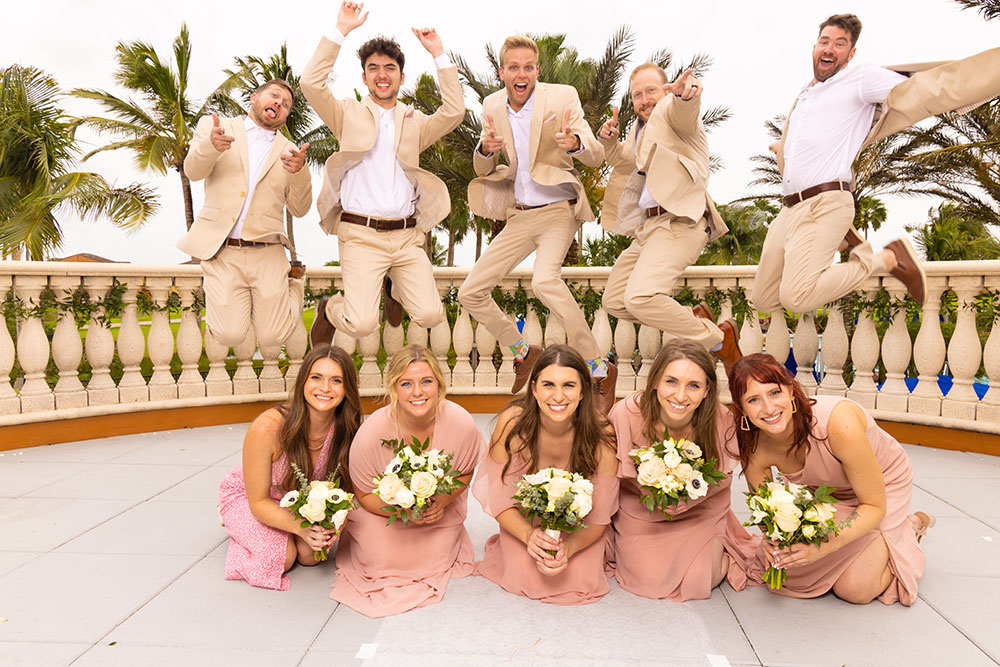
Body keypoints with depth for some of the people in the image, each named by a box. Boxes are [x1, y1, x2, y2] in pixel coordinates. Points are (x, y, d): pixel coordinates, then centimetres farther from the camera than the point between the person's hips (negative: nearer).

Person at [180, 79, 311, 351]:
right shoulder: (215, 126, 9)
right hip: (222, 252, -1)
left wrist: (299, 172, -15)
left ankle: (293, 279, 25)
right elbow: (193, 171, -6)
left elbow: (299, 209, 5)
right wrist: (211, 145, -28)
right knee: (229, 336, -12)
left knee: (272, 338, -4)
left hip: (266, 255, 1)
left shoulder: (288, 151, 13)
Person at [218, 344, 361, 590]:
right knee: (282, 556, -20)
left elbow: (343, 488, -10)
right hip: (245, 495, -2)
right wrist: (301, 527, -39)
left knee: (311, 554, -18)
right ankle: (236, 526, 11)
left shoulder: (346, 431, -25)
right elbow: (259, 502, -25)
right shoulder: (267, 428, -36)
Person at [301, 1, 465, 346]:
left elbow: (454, 113, 1)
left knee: (430, 315, -11)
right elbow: (311, 83, -5)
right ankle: (329, 309, 20)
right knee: (361, 324, -17)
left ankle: (393, 288, 23)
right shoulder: (349, 114, 12)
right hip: (361, 235, -3)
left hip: (407, 236, 3)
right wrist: (341, 30, -7)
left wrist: (438, 54, 0)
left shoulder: (415, 122, 18)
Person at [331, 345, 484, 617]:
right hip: (384, 509, -1)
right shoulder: (372, 432, -31)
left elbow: (465, 472, -5)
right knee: (382, 562, -11)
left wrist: (442, 501, -23)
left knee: (434, 561, -7)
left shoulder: (461, 423, -27)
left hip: (439, 511, 1)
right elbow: (364, 494, -15)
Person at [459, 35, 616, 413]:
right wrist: (486, 149, -15)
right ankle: (523, 352, 24)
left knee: (544, 281, -34)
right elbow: (482, 169, 9)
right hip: (519, 216, 6)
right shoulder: (493, 105, 5)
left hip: (558, 210, -5)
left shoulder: (562, 97, -8)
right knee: (470, 294, 2)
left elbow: (597, 158, -12)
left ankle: (600, 370, -20)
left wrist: (575, 143, -36)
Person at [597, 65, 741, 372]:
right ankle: (696, 317, 18)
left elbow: (683, 110, -29)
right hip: (648, 226, 10)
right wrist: (609, 140, 15)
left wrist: (686, 93, -54)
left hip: (679, 222, -10)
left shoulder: (670, 111, -4)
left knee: (639, 297, -30)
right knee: (614, 301, 12)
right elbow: (624, 160, 38)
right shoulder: (641, 127, 22)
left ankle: (719, 339, -11)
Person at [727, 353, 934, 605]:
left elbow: (874, 505, -28)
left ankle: (911, 527, 16)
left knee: (854, 590, -11)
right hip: (825, 492, 4)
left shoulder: (839, 424, -40)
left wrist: (825, 546, -40)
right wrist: (769, 536, -31)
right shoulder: (753, 450, -26)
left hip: (884, 483, -4)